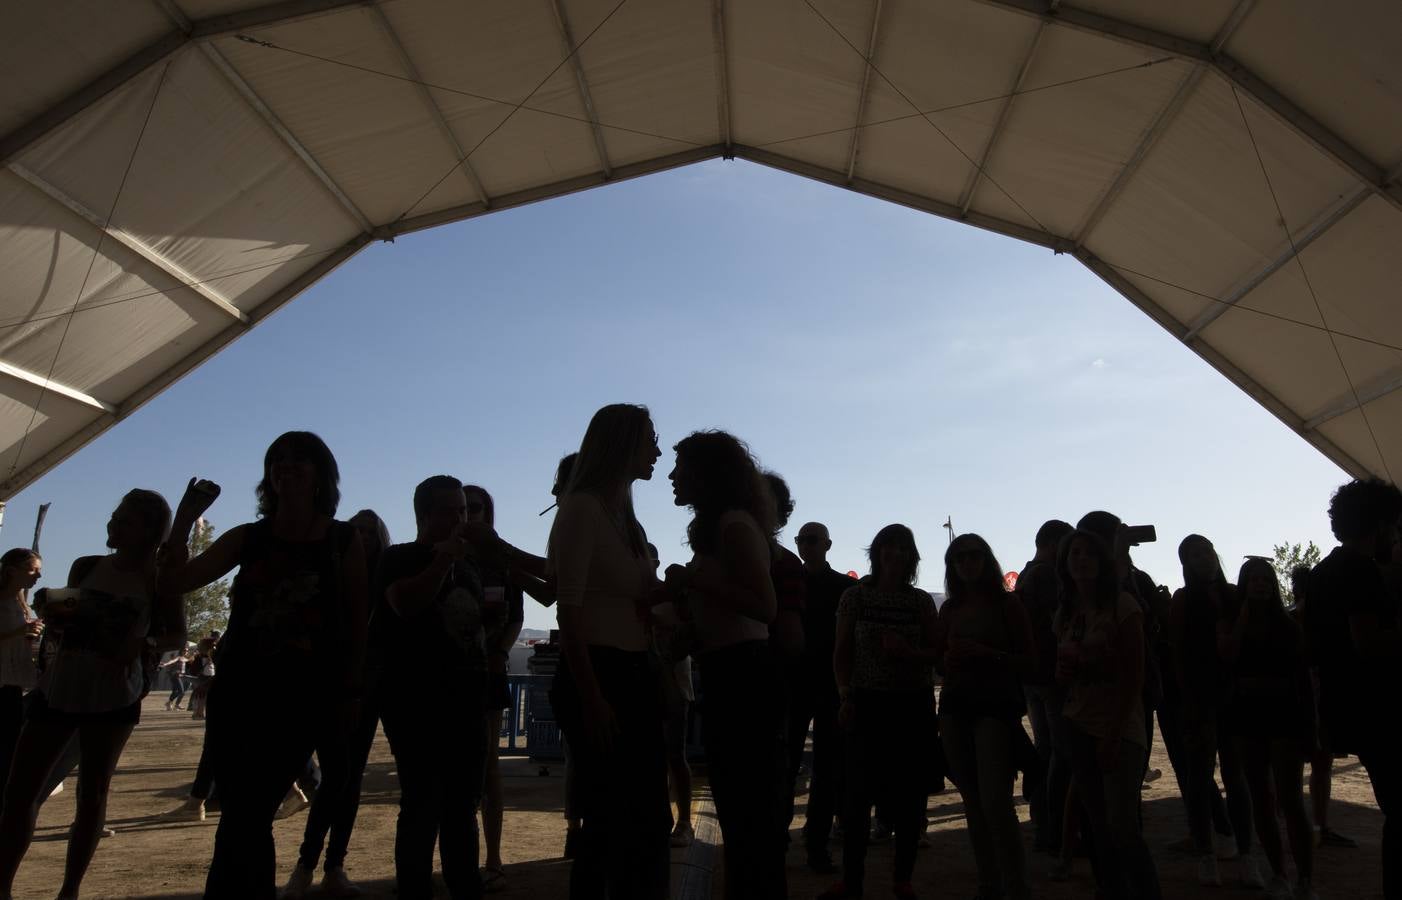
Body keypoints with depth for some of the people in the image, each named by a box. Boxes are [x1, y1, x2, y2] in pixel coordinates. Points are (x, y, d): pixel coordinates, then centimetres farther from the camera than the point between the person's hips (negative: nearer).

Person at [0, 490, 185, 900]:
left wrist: (144, 643, -19)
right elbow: (61, 627, 14)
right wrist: (51, 615, -8)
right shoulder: (84, 567, 5)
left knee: (92, 792, 6)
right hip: (57, 688, 3)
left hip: (113, 697, -3)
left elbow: (178, 635, 0)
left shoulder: (158, 579, -4)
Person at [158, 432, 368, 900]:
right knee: (244, 819, 6)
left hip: (304, 696, -3)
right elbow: (175, 581, 0)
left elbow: (357, 621, -1)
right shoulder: (246, 538, 5)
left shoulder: (344, 540, -2)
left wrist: (351, 693, -3)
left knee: (246, 818, 1)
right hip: (238, 691, 3)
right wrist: (186, 516, -11)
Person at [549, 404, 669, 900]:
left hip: (635, 676, 9)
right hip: (596, 674, -9)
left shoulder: (626, 520, 18)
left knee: (648, 816, 13)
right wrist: (591, 698, -21)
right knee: (607, 820, -2)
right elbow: (569, 610, -16)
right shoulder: (583, 508, -8)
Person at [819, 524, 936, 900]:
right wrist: (845, 698, -8)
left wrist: (908, 651, -15)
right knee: (858, 789, -2)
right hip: (868, 703, -1)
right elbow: (842, 653, 2)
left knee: (911, 791, 6)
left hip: (914, 704, 2)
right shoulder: (855, 595, 1)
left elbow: (937, 654, 5)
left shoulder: (922, 600, 5)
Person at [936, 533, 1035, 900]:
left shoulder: (1007, 605, -1)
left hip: (996, 705, -5)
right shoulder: (950, 608, 12)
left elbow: (1029, 663, -4)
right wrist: (949, 660, -3)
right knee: (972, 802, 9)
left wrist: (987, 654, -17)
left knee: (995, 803, -15)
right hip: (956, 706, 5)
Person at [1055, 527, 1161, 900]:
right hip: (1078, 727, 5)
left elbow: (1134, 676, -10)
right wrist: (1063, 671, -6)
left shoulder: (1123, 606, -6)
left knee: (1123, 826, -11)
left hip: (1120, 728, -5)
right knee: (1099, 828, 7)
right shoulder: (1065, 613, 10)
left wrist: (1115, 734, -15)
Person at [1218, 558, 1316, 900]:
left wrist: (1308, 723, -3)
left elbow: (1303, 677, 2)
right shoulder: (1229, 620, 5)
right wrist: (1245, 611, -10)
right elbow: (1227, 655, -15)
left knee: (1291, 801, -8)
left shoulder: (1287, 624, 3)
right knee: (1261, 799, 8)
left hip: (1284, 713, -2)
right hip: (1246, 714, 2)